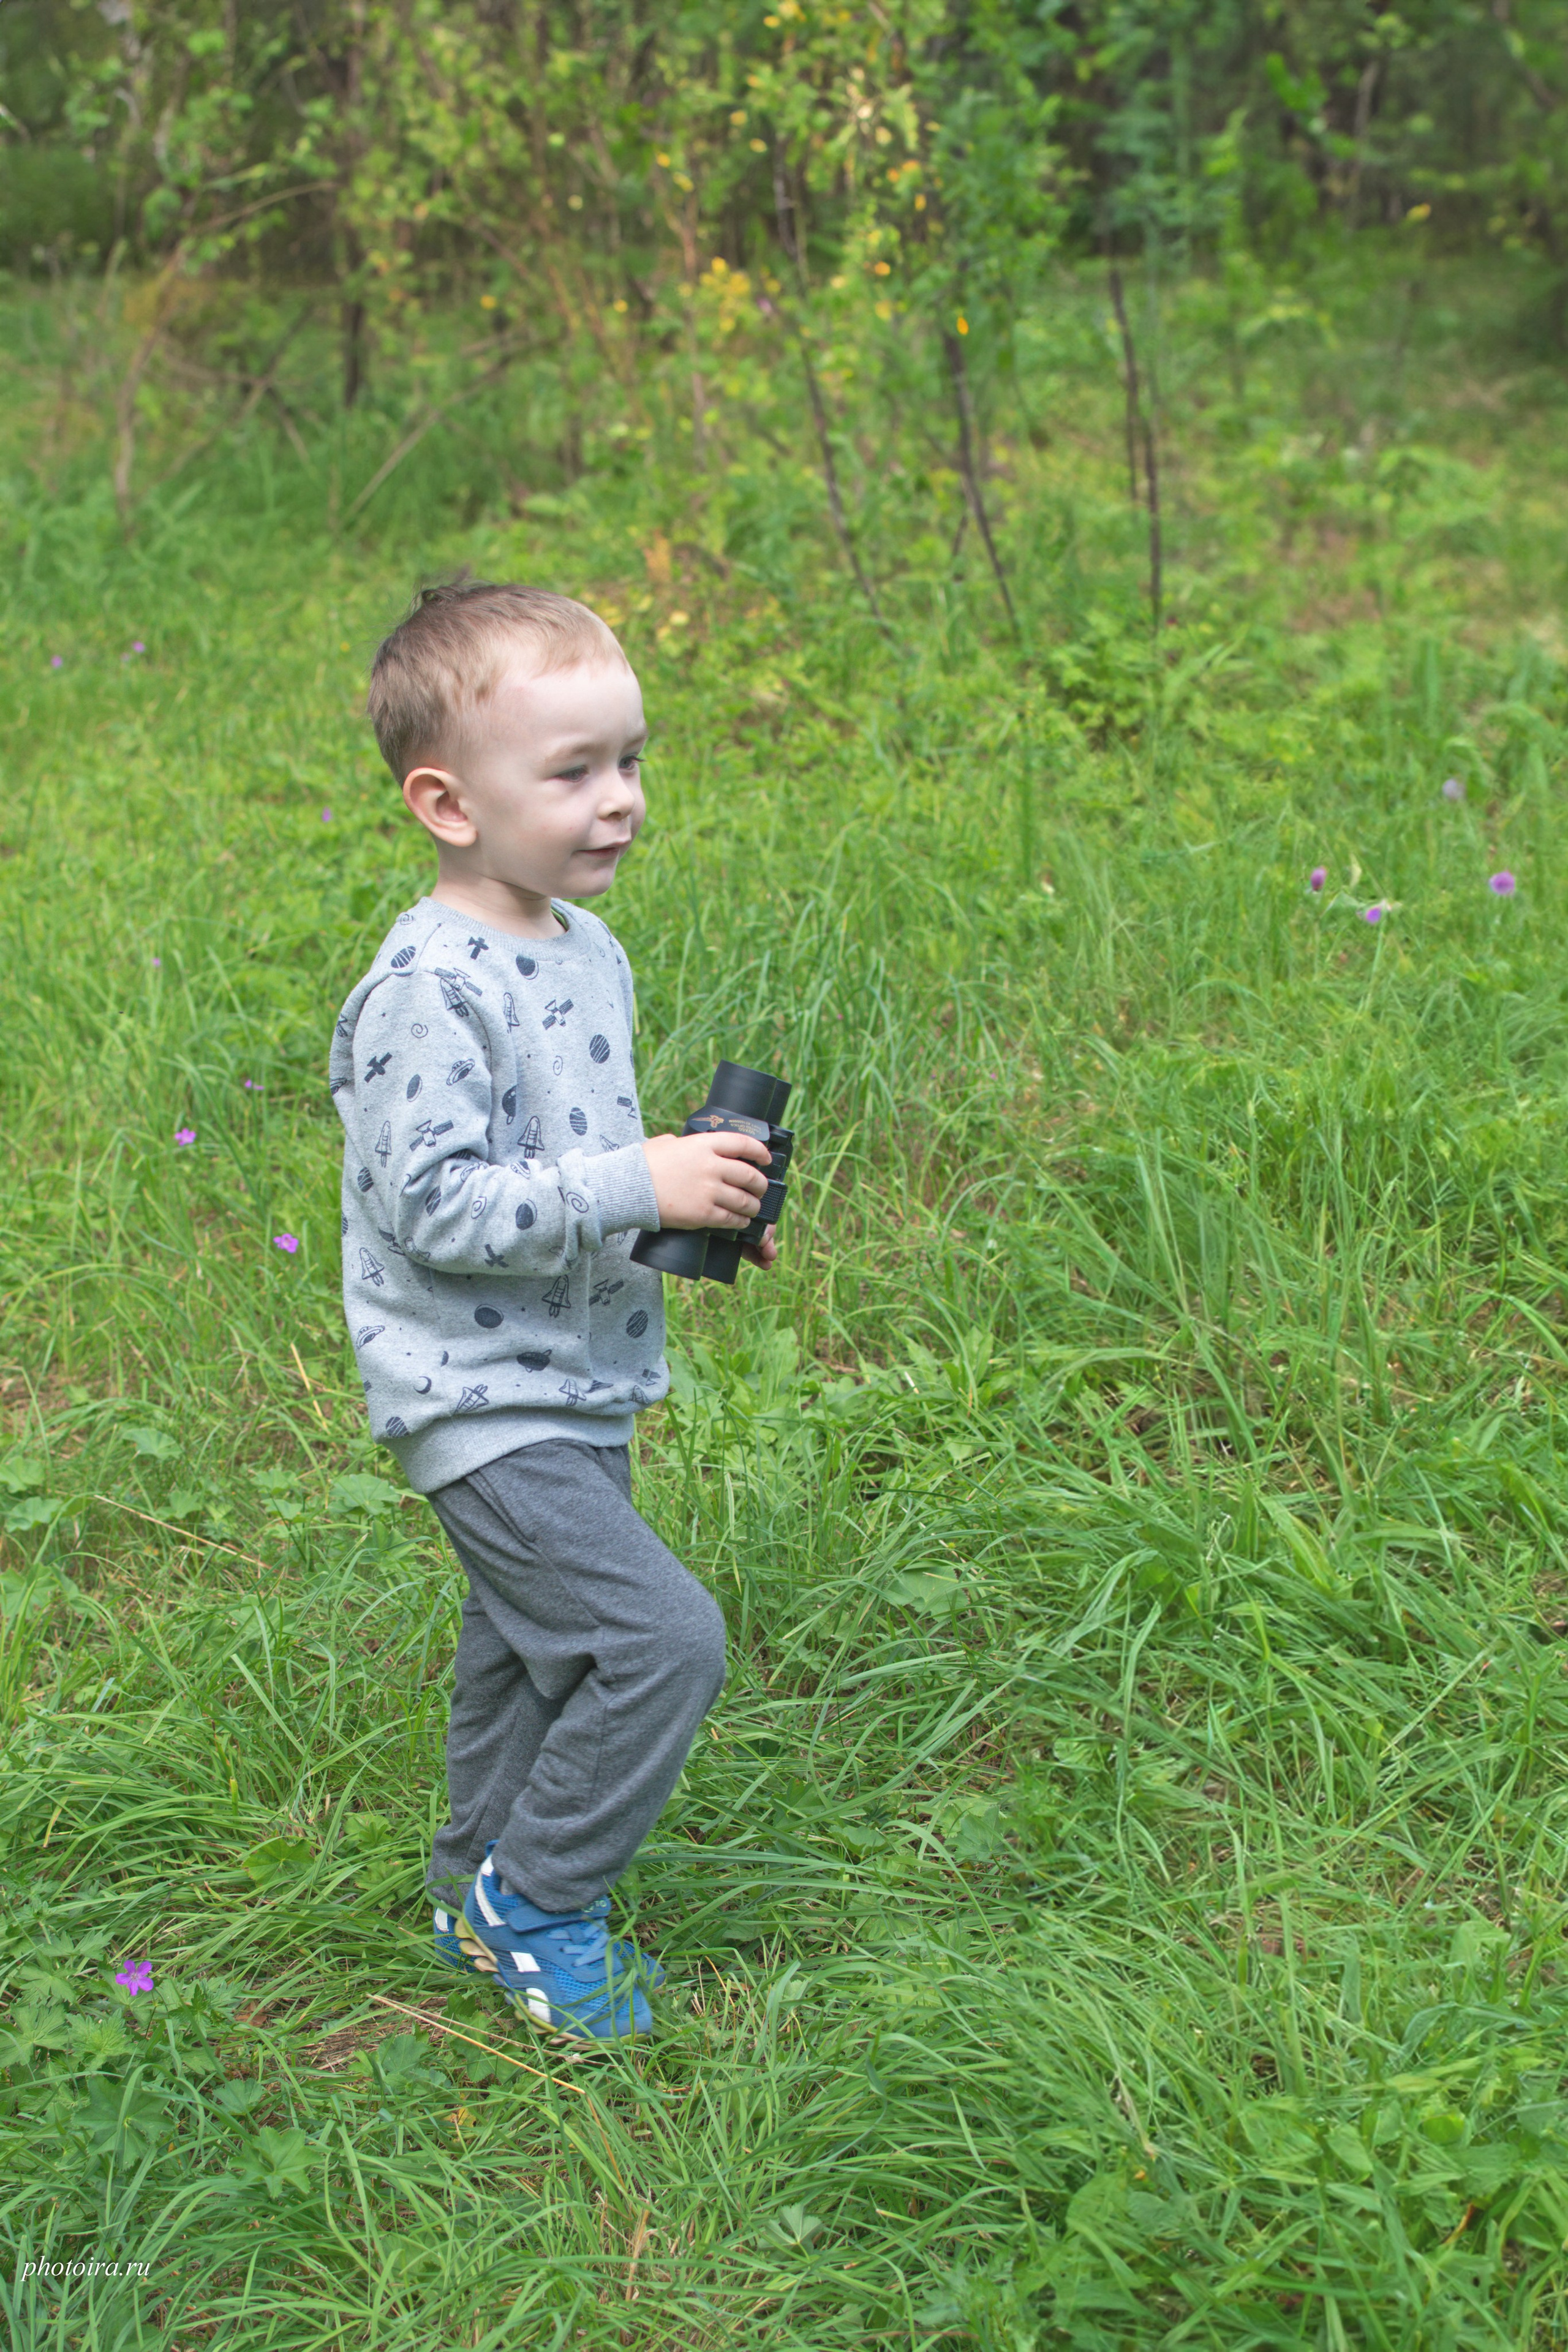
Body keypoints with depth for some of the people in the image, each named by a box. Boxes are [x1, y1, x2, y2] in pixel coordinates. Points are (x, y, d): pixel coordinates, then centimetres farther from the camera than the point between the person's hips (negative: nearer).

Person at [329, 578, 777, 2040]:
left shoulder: (586, 950, 7)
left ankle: (482, 1897, 39)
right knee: (663, 1640, -13)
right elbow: (435, 1209, -26)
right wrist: (637, 1185, -27)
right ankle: (534, 1902, 6)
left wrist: (692, 1201, 2)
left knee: (531, 1653, 21)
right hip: (482, 1405, -9)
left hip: (574, 1391, 9)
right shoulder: (432, 987, -23)